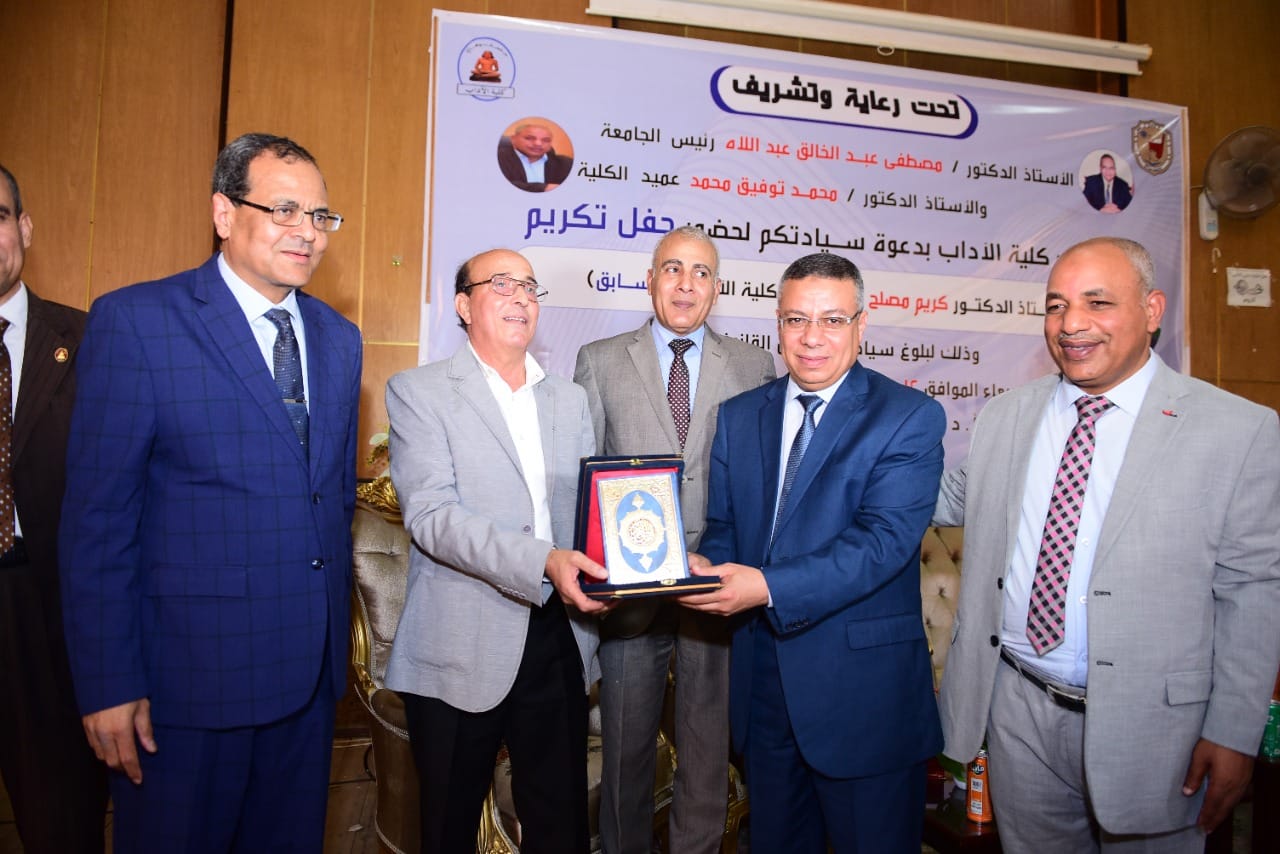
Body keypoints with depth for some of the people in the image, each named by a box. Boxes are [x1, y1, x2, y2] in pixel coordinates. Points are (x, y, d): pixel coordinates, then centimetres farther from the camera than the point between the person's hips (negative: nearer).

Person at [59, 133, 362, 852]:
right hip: (190, 673, -5)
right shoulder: (134, 321, -9)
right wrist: (108, 685, -11)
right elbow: (97, 518, -10)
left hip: (312, 670, 5)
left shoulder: (339, 338, 8)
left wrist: (336, 630, 13)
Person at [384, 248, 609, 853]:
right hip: (462, 649, -3)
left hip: (559, 641, 4)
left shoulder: (569, 400, 13)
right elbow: (431, 515, -15)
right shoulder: (419, 392, -2)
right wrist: (542, 562, -27)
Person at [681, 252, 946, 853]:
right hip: (761, 674, 5)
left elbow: (885, 538, -20)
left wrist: (769, 586, -30)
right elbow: (721, 526, 9)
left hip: (863, 684, -4)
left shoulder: (910, 418, -10)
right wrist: (708, 570, -14)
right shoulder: (738, 417, 7)